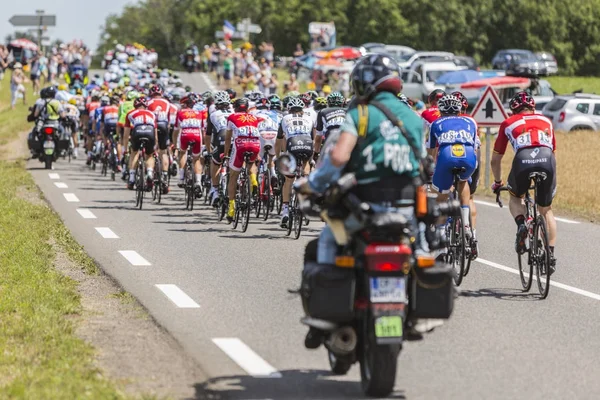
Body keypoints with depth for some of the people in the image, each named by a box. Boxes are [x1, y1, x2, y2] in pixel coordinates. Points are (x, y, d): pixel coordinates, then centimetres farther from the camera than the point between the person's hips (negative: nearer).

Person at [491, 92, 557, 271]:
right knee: (546, 210, 20)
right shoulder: (546, 121, 32)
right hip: (547, 159, 2)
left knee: (515, 197, 29)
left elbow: (495, 160, 30)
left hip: (523, 159, -1)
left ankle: (521, 224, -1)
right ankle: (551, 255, 11)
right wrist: (545, 171, 57)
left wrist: (497, 182, 46)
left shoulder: (508, 123, 27)